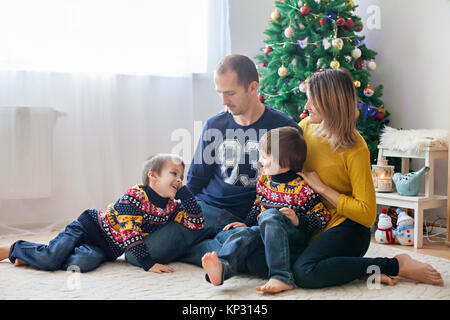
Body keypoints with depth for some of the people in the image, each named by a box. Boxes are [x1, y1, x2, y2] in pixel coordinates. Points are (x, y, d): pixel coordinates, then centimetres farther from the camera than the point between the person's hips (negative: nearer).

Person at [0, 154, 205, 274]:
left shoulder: (171, 208, 0)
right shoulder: (133, 196, -19)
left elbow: (197, 222, -7)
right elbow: (129, 234, -23)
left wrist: (183, 191, -12)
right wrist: (148, 263, -28)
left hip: (105, 250, 5)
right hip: (88, 228, -5)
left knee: (82, 262, -28)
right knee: (50, 257, -24)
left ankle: (27, 257, -4)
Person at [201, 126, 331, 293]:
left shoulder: (302, 188, -9)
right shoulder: (264, 180, 12)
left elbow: (322, 217, -7)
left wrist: (298, 221, -21)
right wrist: (247, 223, 12)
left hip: (294, 237, -6)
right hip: (264, 230, 6)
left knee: (269, 215, -35)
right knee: (245, 233, -27)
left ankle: (282, 277, -46)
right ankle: (221, 268, -57)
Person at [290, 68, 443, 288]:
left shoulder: (355, 149, -15)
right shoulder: (306, 127, 2)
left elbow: (367, 214, -16)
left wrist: (321, 188, -17)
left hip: (346, 228, -7)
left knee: (304, 272, -32)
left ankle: (397, 264, -15)